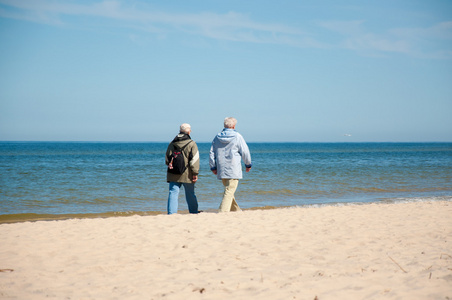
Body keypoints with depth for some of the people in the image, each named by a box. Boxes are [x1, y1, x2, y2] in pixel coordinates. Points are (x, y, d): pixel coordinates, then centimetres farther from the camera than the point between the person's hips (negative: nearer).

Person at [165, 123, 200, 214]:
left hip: (173, 175, 3)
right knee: (190, 195, 10)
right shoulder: (191, 144, -5)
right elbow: (194, 160, -8)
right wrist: (195, 173, -7)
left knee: (173, 193, 2)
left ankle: (171, 213, -6)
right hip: (187, 174, -2)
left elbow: (167, 158, 12)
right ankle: (194, 213, 20)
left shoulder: (172, 143, 7)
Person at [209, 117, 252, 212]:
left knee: (229, 191, 18)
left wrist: (213, 167, 16)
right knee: (229, 192, -8)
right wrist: (248, 164, 11)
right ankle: (223, 212, -19)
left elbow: (212, 154, 10)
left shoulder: (217, 138, 9)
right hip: (233, 170, -6)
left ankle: (236, 210, 28)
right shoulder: (237, 137, -6)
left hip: (221, 170, 6)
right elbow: (245, 152, -3)